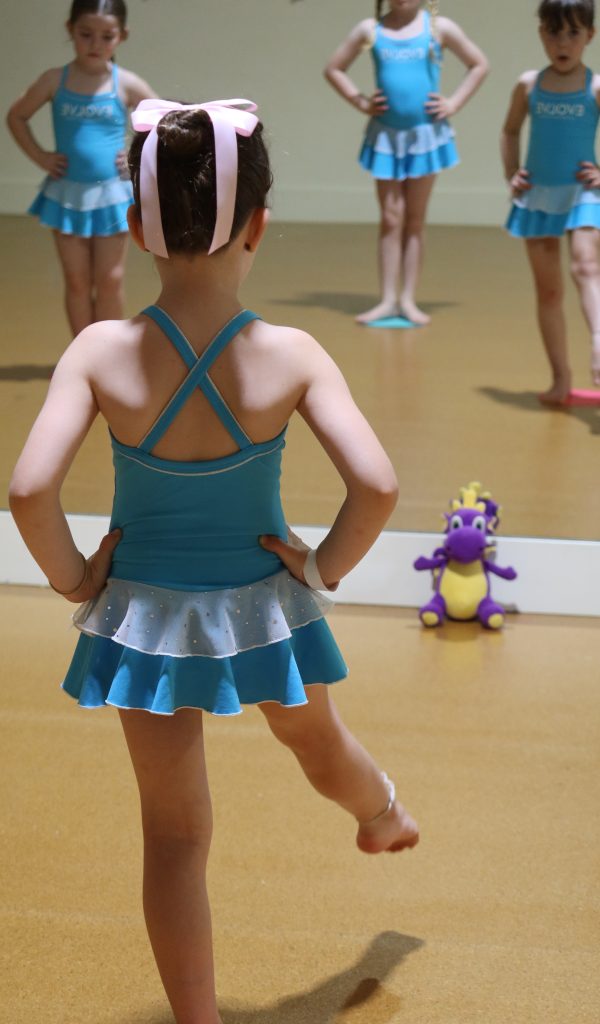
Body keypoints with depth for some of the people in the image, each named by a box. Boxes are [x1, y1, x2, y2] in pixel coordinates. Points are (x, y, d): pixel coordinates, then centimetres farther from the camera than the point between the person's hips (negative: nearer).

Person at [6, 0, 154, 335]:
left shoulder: (127, 85, -6)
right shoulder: (54, 81, -3)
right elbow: (17, 117, 9)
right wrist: (40, 156, 0)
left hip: (112, 194, -1)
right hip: (67, 194, 1)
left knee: (110, 281, 4)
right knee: (77, 282, 5)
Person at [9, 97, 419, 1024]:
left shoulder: (101, 353, -21)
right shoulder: (290, 356, -21)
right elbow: (376, 486, -27)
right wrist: (326, 567, -8)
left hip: (145, 611, -1)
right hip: (263, 604, 1)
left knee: (174, 832, 14)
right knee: (319, 746, 33)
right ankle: (384, 815, 66)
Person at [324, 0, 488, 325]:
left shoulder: (439, 28, 1)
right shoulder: (370, 29, 3)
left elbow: (478, 65, 9)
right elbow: (334, 69, 13)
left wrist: (453, 103, 0)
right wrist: (361, 102, 2)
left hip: (426, 133, 0)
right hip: (385, 134, 0)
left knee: (414, 221, 6)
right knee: (390, 220, 1)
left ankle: (408, 299, 10)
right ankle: (388, 300, 5)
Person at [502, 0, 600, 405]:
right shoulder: (529, 85, 3)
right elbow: (511, 132, 19)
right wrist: (511, 173, 8)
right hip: (537, 195, 3)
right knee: (548, 288, 7)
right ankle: (561, 378, 16)